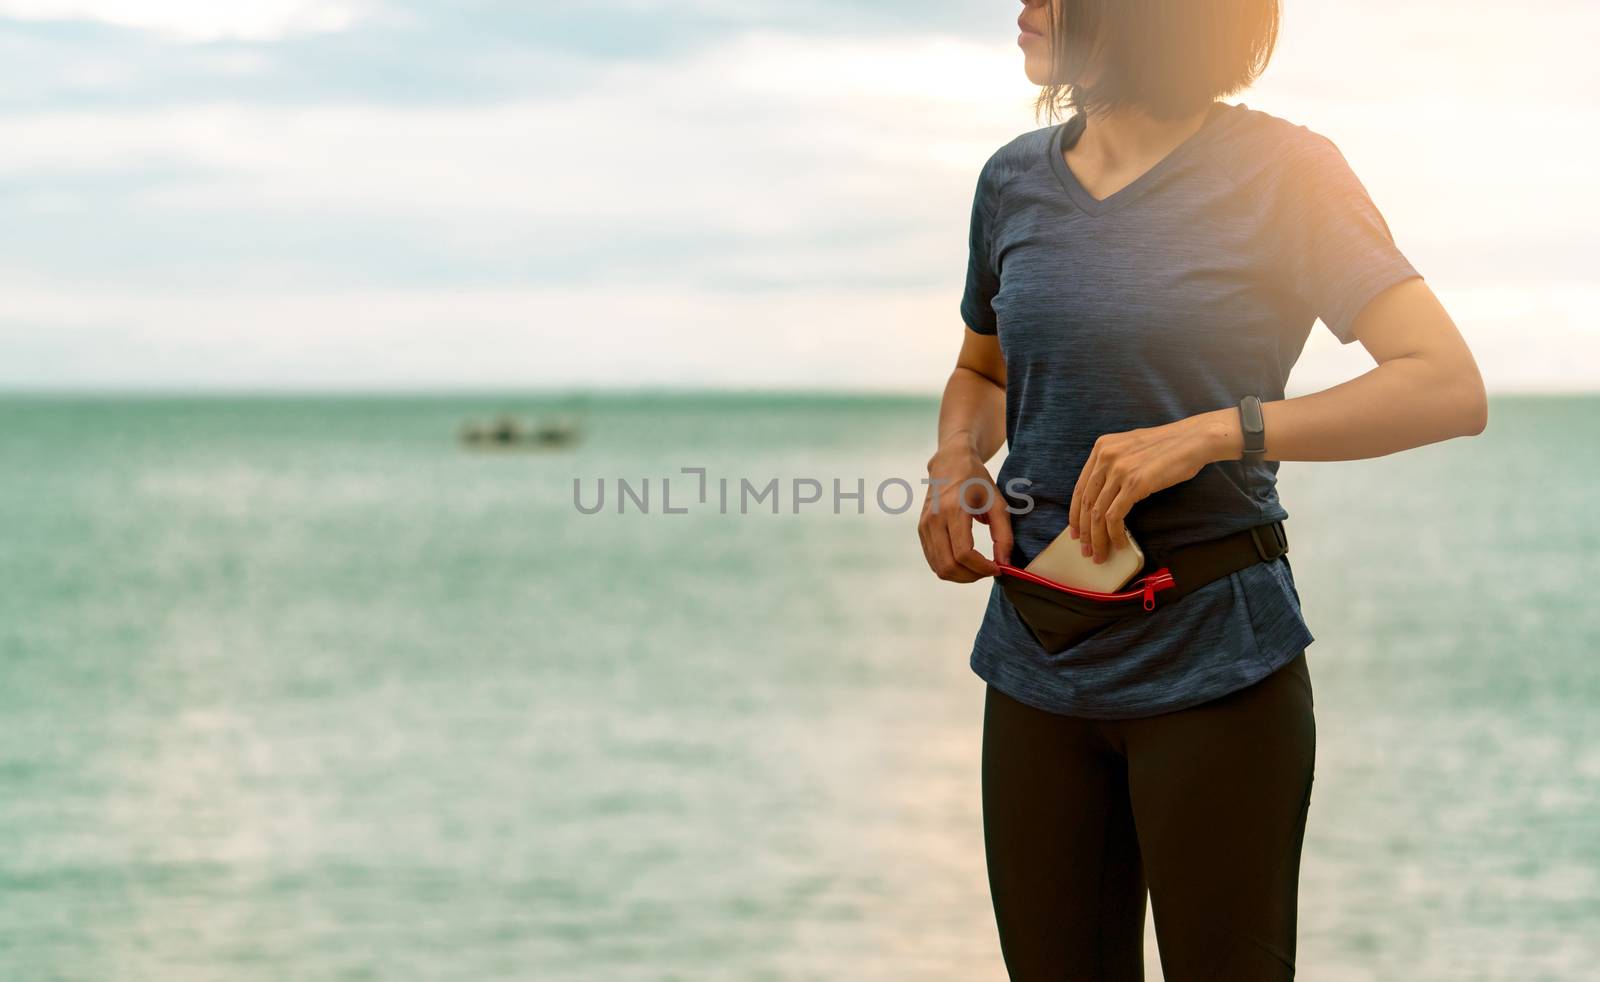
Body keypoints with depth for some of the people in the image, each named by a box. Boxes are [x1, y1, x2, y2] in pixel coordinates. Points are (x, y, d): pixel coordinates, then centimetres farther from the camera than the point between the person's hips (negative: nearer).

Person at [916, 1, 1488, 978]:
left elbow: (1451, 390, -15)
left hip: (1213, 670, -5)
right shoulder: (1016, 181, 8)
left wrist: (1207, 434, -22)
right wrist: (956, 463, 2)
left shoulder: (1280, 173, -8)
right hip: (1039, 668, 5)